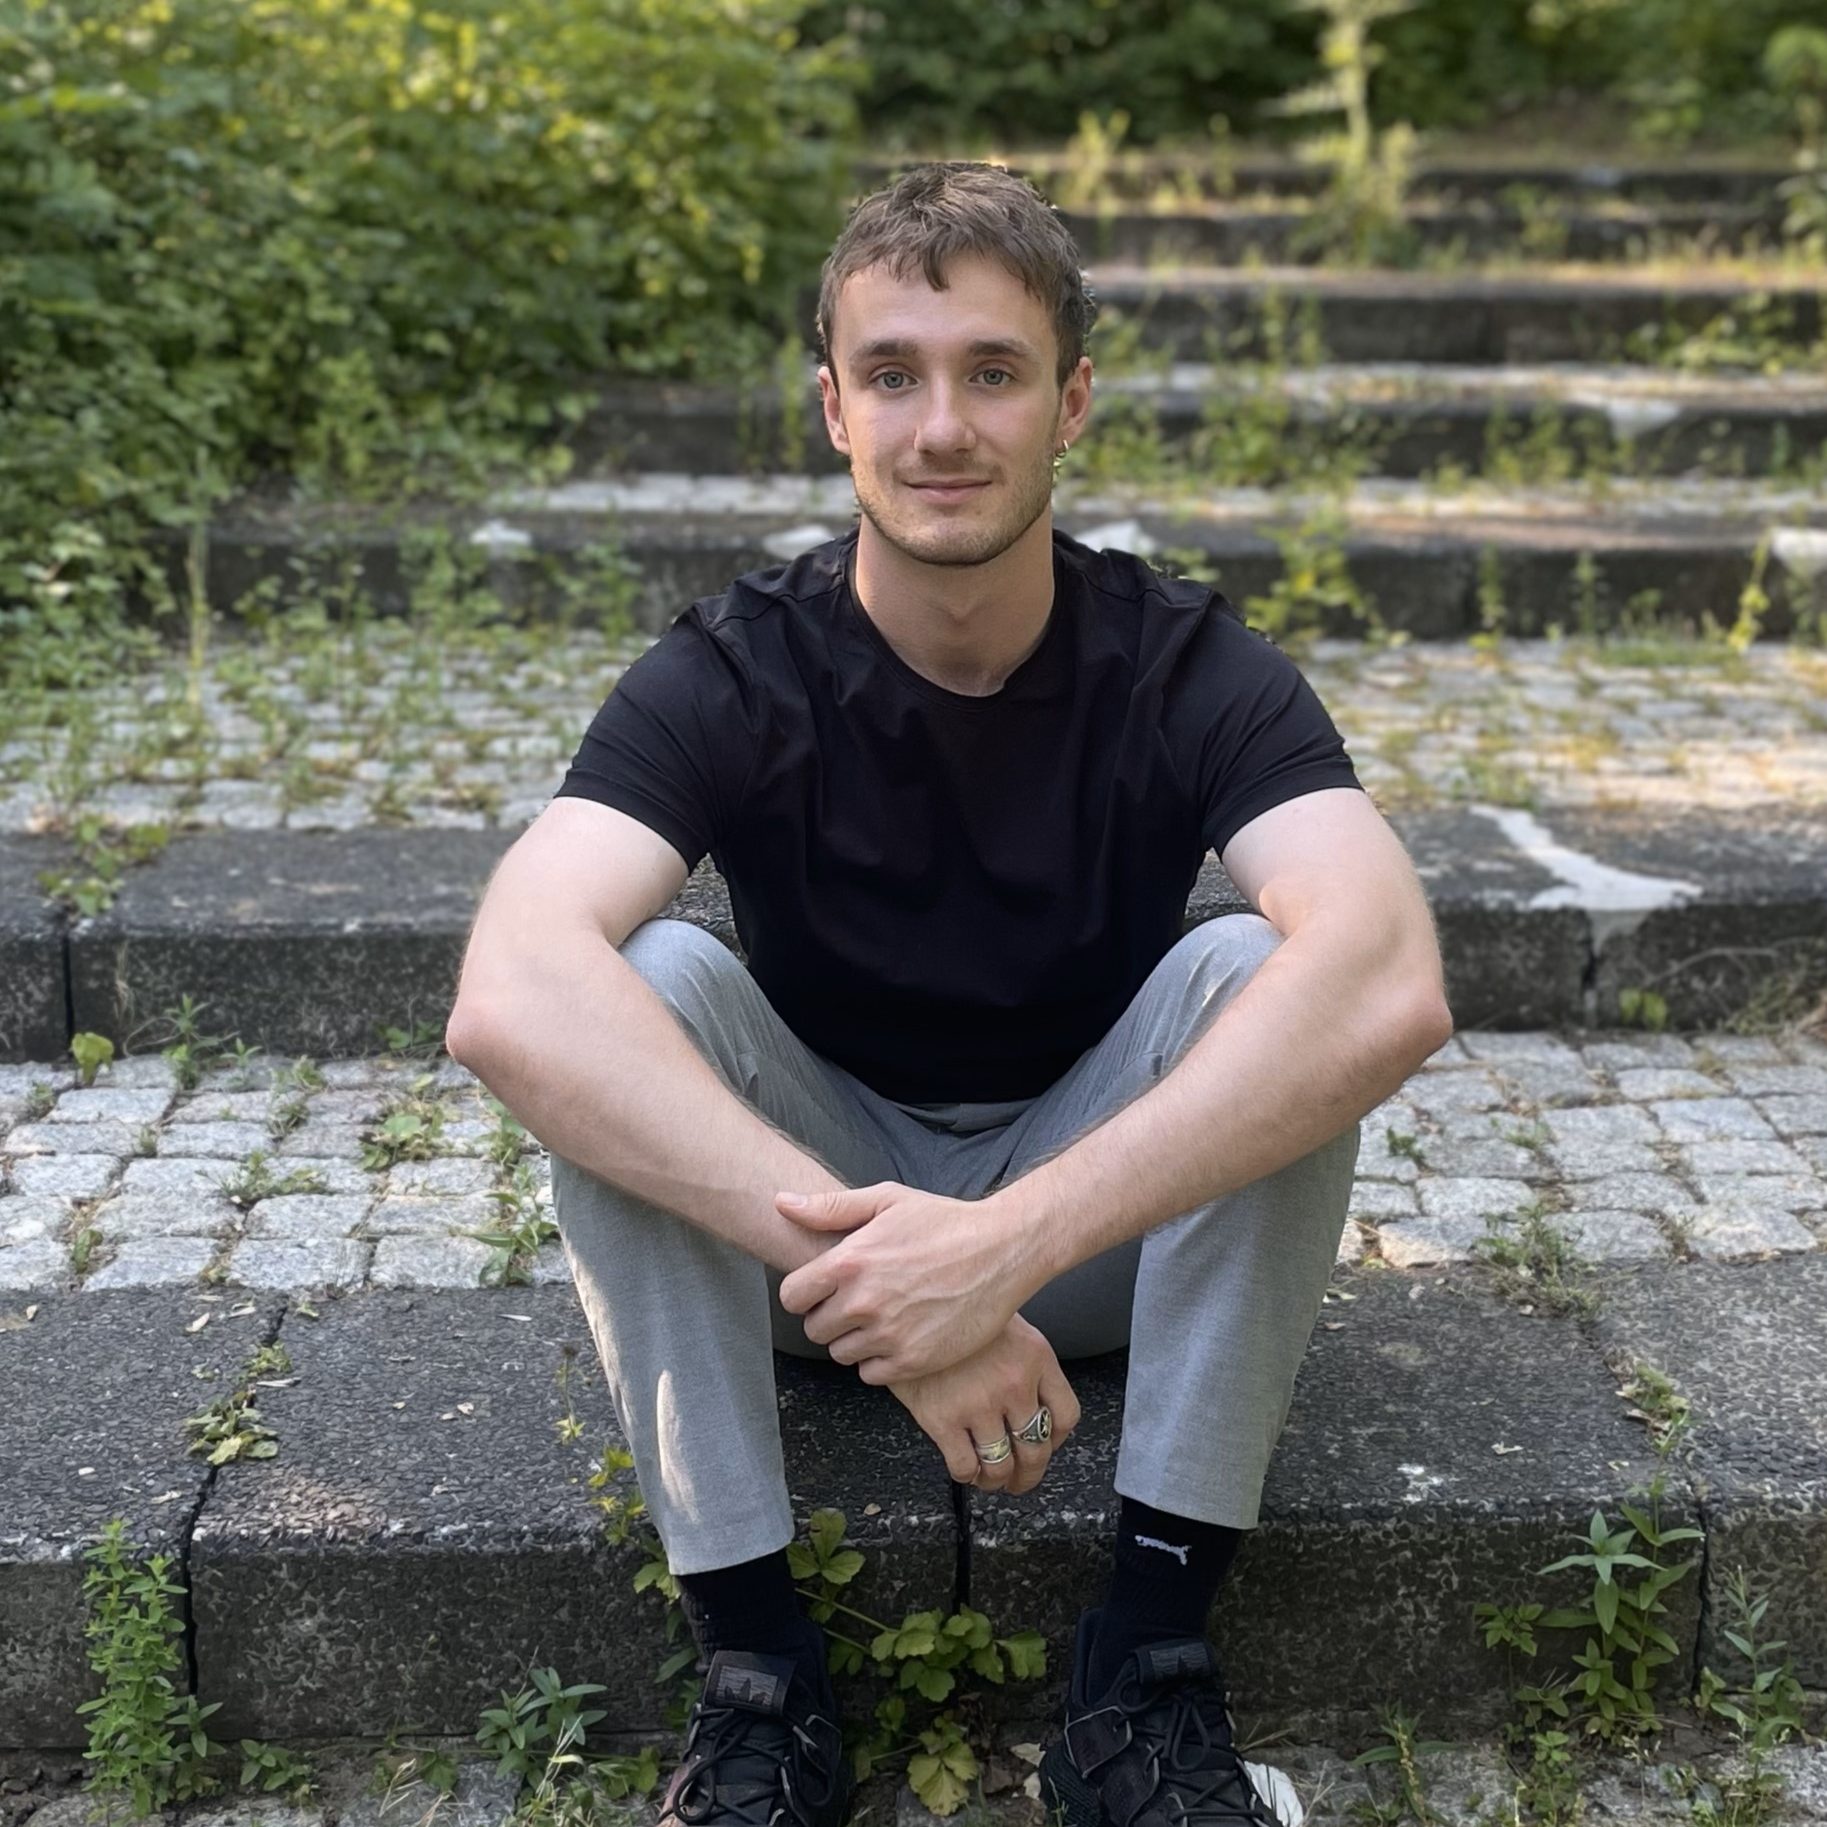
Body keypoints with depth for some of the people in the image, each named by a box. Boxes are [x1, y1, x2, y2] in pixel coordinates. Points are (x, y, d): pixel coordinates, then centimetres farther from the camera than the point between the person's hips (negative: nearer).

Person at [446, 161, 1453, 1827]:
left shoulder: (1190, 671, -17)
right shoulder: (732, 677, -16)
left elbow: (1394, 985, -37)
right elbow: (509, 998, -36)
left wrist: (1007, 1244, -47)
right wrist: (859, 1254, -48)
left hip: (1107, 1218, 0)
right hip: (804, 1197, 0)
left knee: (1261, 974, -28)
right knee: (643, 985, -27)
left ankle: (1152, 1659, -21)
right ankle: (754, 1665, -21)